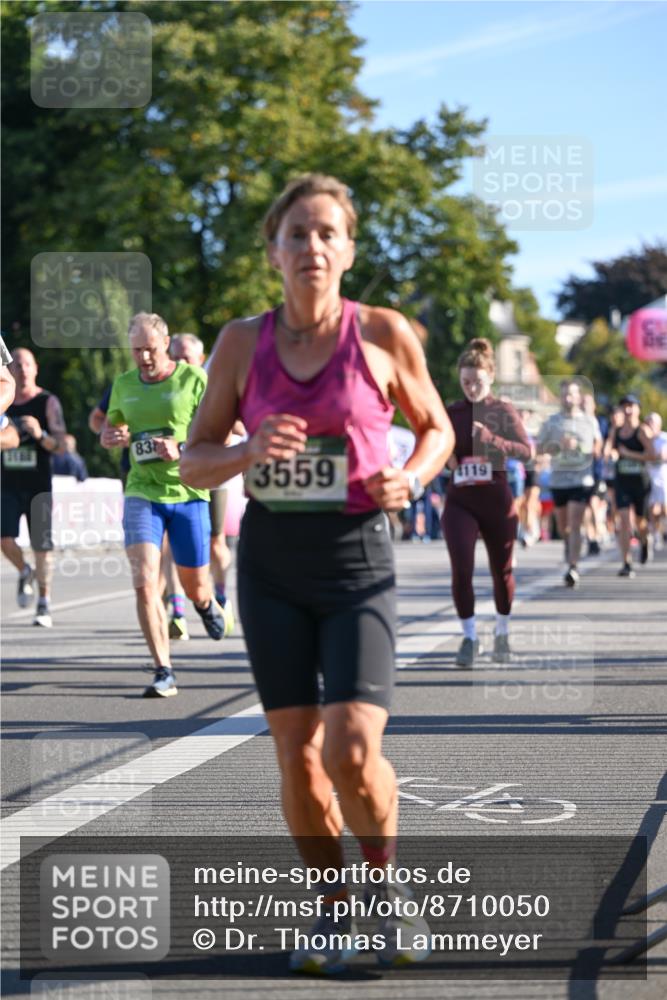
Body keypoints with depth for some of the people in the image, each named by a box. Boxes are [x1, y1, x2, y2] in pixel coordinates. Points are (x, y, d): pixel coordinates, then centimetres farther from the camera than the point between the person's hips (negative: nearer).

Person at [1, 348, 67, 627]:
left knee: (42, 545, 0)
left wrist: (40, 435, -28)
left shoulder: (48, 402, -3)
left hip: (38, 485, -3)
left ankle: (44, 604, 11)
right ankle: (24, 573, 18)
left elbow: (60, 445, -9)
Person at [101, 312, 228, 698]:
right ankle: (164, 672, -12)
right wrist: (112, 437, -2)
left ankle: (208, 605, 50)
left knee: (195, 587, 10)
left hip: (188, 493, -2)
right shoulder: (124, 385, 8)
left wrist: (181, 450, -20)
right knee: (145, 582, -16)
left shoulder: (194, 379, -4)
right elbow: (108, 430, 22)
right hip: (142, 492, 2)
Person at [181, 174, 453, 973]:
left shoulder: (383, 334, -4)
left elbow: (436, 429, 10)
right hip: (270, 561, 3)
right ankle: (331, 910, 23)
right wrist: (250, 451, -17)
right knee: (298, 758, 3)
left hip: (356, 558, -2)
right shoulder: (242, 342, 1)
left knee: (351, 753, -15)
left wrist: (409, 480, -11)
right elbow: (194, 461, 4)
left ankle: (388, 878, 14)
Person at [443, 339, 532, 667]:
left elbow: (526, 451, -12)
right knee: (461, 569, -15)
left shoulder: (504, 411, -1)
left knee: (502, 572, 10)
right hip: (460, 501, 1)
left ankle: (502, 634, 33)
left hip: (497, 500, -1)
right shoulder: (450, 413, 5)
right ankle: (469, 638, -3)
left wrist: (491, 439, -27)